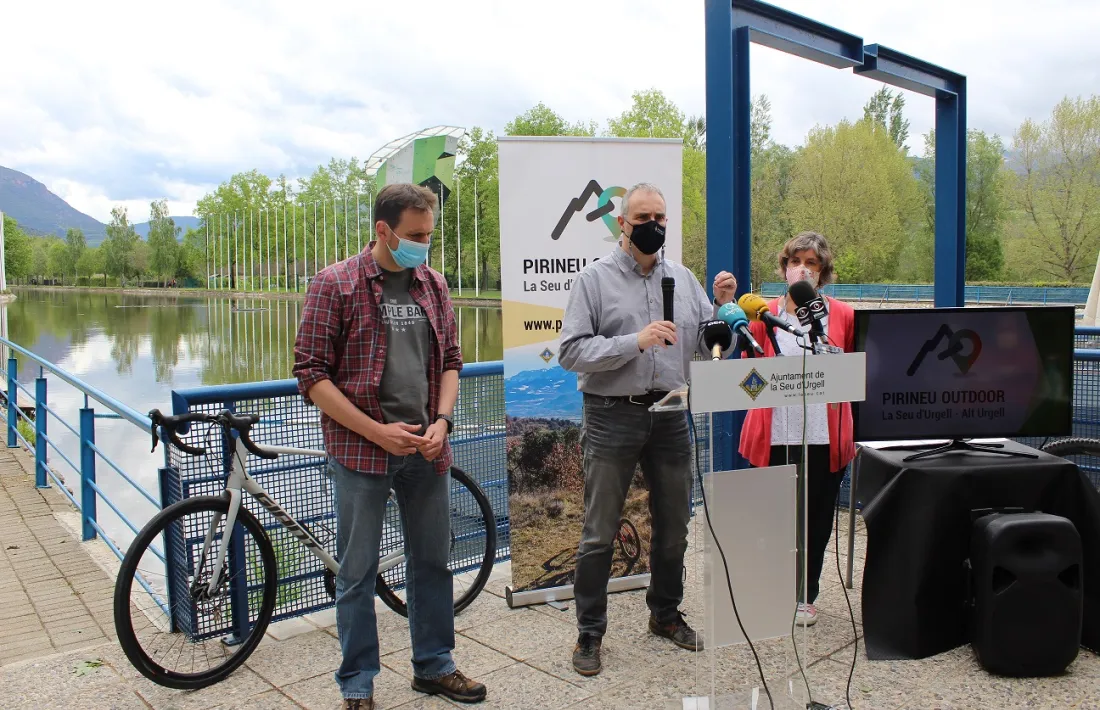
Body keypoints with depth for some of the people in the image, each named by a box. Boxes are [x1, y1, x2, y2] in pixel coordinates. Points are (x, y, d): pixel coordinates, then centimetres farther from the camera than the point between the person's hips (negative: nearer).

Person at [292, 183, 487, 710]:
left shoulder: (433, 286, 7)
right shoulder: (334, 284, -7)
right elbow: (311, 374, -10)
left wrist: (441, 421, -4)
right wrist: (378, 432, -15)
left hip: (426, 449, 5)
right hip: (361, 450, -4)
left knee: (432, 562, 15)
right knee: (358, 573, 6)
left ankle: (433, 666, 33)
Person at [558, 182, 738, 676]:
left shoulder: (683, 279, 9)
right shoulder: (595, 279, -3)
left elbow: (708, 348, 10)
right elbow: (571, 351, -12)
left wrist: (722, 306, -7)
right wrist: (636, 341, -21)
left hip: (670, 416, 5)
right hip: (612, 417, -4)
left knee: (673, 525, 16)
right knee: (600, 533, 2)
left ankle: (665, 614, 36)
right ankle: (589, 632, 17)